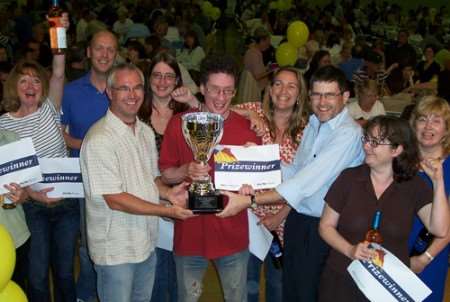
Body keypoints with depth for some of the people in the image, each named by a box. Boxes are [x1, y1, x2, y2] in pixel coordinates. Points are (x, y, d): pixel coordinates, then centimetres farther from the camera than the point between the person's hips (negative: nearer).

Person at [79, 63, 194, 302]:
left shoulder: (146, 132, 6)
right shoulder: (99, 139, -21)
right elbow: (115, 200, -23)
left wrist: (168, 192, -6)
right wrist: (167, 210, -23)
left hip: (147, 243, 8)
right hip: (115, 250, -7)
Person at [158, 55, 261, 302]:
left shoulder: (247, 128, -4)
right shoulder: (179, 124, -5)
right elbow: (165, 174, -1)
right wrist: (186, 171, -21)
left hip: (232, 235, 1)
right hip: (189, 233, 0)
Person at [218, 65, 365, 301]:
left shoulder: (349, 133, -21)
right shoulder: (314, 124, 7)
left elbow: (306, 182, -28)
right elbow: (296, 171, 7)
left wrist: (249, 200, -28)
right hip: (297, 219, 7)